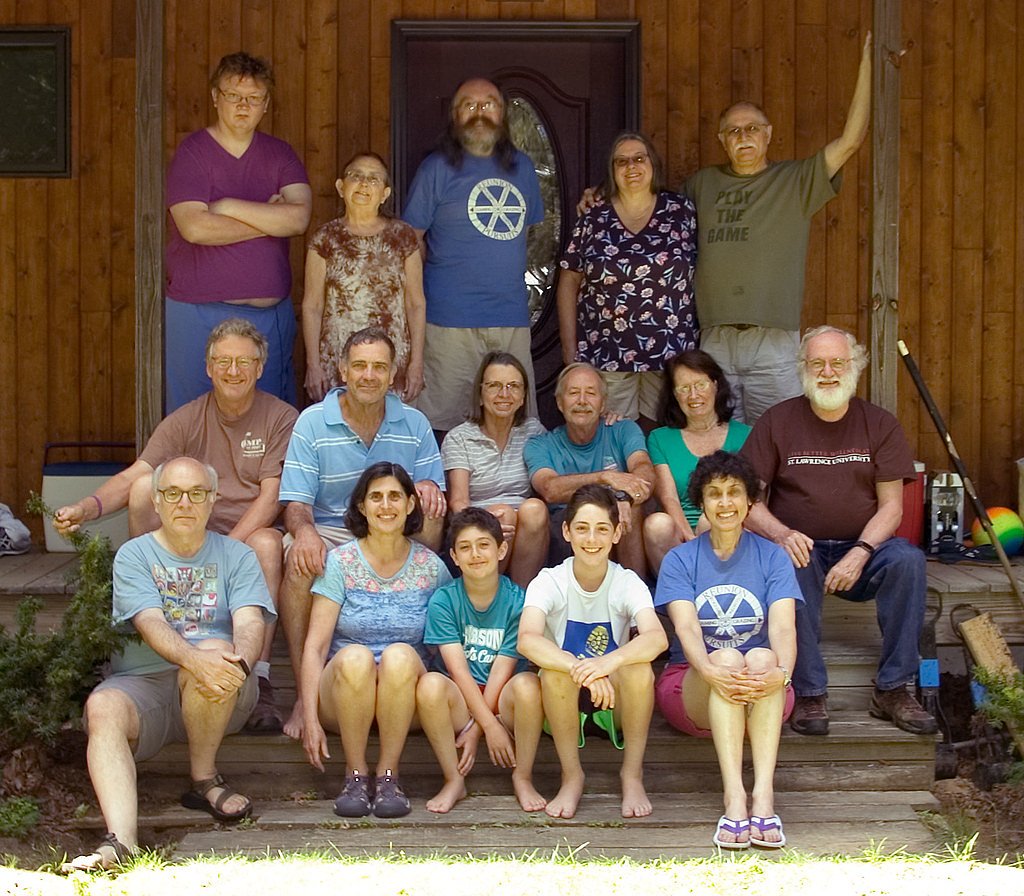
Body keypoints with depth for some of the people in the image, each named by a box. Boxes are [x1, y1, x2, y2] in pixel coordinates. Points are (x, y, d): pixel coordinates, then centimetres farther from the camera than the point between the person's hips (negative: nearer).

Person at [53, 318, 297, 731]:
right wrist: (88, 507, -28)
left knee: (267, 542, -38)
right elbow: (132, 476, -7)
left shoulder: (281, 418, 1)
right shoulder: (186, 421, 7)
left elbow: (270, 498, -10)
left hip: (252, 534, -2)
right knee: (145, 487, -22)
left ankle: (259, 680, -37)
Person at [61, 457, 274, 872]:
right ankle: (121, 840, -48)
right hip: (141, 683, 0)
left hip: (219, 697, 0)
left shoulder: (236, 556, 11)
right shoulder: (134, 555, 7)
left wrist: (237, 660, -32)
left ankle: (204, 779, -13)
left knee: (218, 650, -33)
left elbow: (250, 624, -6)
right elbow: (151, 625, -11)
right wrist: (194, 659, -33)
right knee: (102, 708, -32)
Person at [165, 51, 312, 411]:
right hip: (200, 314, -4)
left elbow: (299, 218, -9)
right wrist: (270, 219, -9)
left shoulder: (280, 154, 8)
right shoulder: (192, 152, -4)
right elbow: (195, 228, -19)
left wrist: (230, 207, -13)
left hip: (271, 313, 4)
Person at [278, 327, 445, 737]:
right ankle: (303, 694, -28)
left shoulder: (414, 424, 7)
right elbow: (296, 502, -6)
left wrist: (429, 489, -22)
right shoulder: (312, 422, 0)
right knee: (299, 561, -35)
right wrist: (304, 531, -31)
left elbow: (435, 500, 5)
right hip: (329, 532, -2)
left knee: (429, 507, -29)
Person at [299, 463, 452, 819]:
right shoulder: (340, 562, 0)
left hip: (404, 702, 1)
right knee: (354, 657, -34)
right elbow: (315, 646, -5)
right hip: (343, 693, 0)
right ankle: (355, 775, -19)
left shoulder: (430, 567, 5)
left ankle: (388, 775, -22)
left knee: (400, 655, -32)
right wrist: (310, 719, -15)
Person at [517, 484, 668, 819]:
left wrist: (608, 662, -49)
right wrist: (581, 669, -47)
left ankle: (632, 775, -11)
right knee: (556, 672, -33)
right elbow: (527, 640, -30)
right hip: (565, 702, 0)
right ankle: (571, 776, -13)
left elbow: (657, 638, -29)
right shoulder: (550, 582, -11)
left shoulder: (628, 583, -10)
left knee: (639, 669, -31)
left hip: (616, 701, 0)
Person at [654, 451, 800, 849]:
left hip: (763, 692, 1)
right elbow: (686, 627, -12)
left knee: (762, 657, -33)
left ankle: (763, 795, -43)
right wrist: (710, 670, -34)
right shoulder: (680, 559, 5)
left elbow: (783, 626, -10)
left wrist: (781, 671, -33)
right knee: (727, 658, -33)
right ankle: (734, 799, -44)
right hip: (691, 687, -1)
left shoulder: (772, 557, 6)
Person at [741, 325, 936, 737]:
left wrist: (860, 553, -19)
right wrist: (782, 534, -24)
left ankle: (892, 690, -19)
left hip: (862, 549, 2)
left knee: (908, 560, -29)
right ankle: (809, 693, -28)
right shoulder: (778, 421, 2)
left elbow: (891, 505, 0)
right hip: (801, 548, -1)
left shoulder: (880, 424, 6)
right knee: (790, 565, -36)